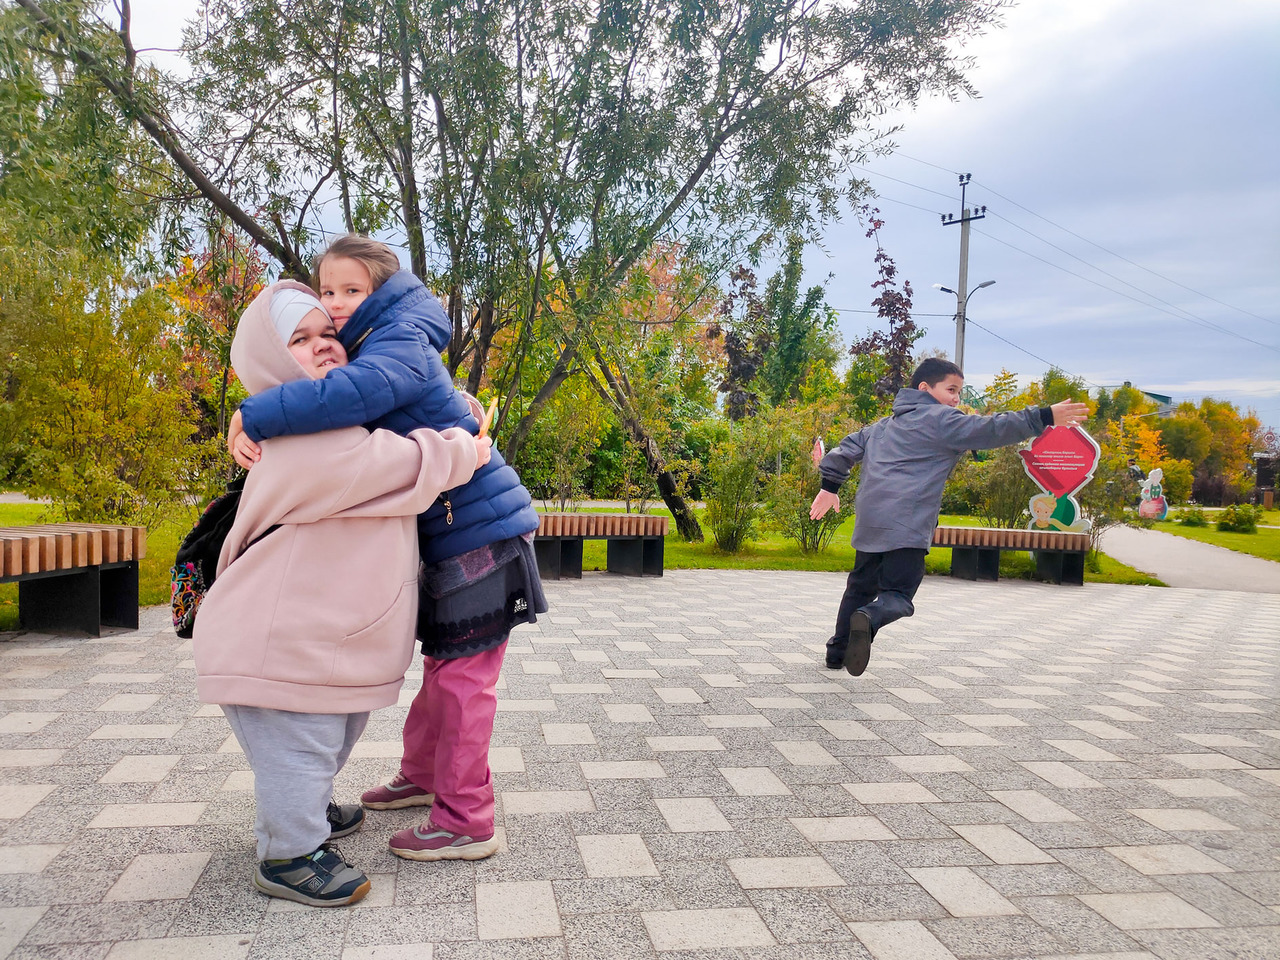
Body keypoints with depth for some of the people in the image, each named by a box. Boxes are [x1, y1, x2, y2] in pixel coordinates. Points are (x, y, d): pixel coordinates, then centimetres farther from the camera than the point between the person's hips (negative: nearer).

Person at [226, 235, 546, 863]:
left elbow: (351, 394, -37)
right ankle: (422, 776, 37)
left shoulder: (400, 344, -16)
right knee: (444, 663, 21)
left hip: (480, 529, -10)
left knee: (462, 674, -4)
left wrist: (252, 416, -30)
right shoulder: (382, 347, 16)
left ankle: (465, 823, 7)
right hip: (451, 532, 10)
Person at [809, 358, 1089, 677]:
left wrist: (830, 487, 31)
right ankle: (867, 620, -40)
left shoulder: (884, 425, 26)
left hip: (869, 524, 8)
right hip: (906, 526, -8)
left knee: (861, 587, 21)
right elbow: (989, 429, -8)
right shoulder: (941, 419, 1)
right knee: (899, 595, -10)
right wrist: (1044, 417, -7)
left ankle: (838, 651, 26)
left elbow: (848, 448, 27)